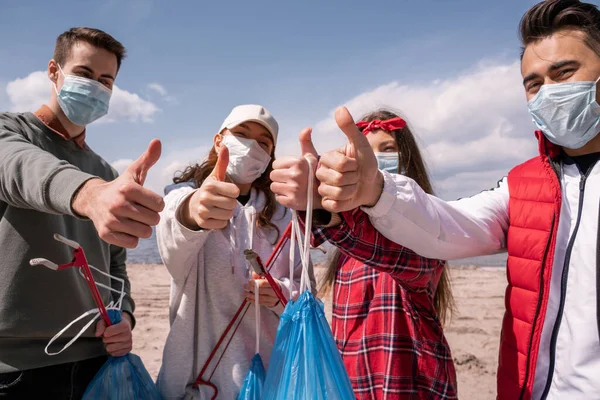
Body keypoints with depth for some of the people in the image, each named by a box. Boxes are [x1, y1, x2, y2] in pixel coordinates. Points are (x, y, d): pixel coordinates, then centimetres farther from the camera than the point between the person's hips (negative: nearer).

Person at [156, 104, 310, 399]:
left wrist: (281, 293, -14)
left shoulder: (281, 215, 6)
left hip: (268, 365, 3)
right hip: (200, 365, -2)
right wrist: (190, 213, -50)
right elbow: (172, 244, -28)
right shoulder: (183, 195, -5)